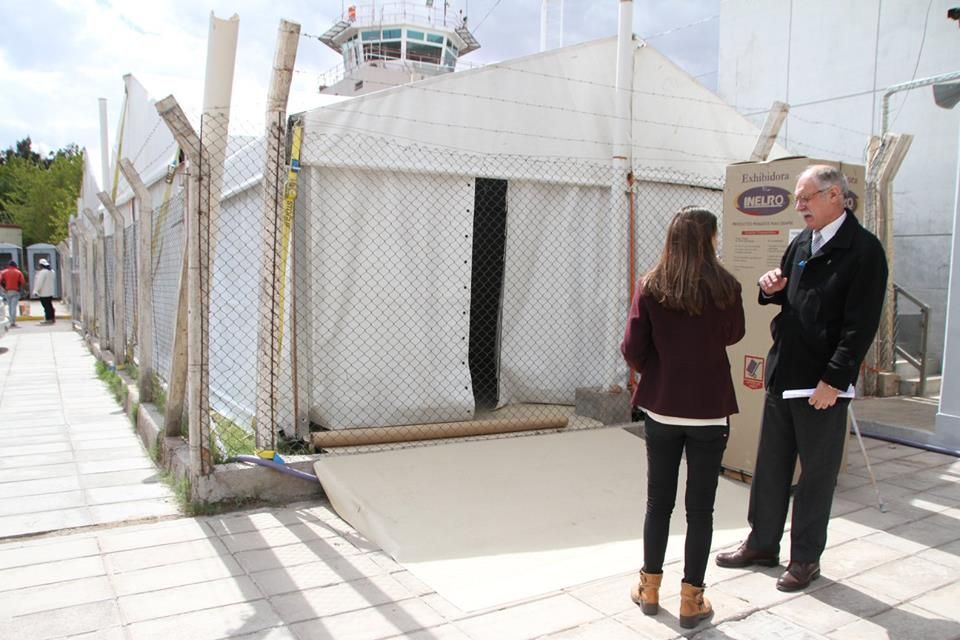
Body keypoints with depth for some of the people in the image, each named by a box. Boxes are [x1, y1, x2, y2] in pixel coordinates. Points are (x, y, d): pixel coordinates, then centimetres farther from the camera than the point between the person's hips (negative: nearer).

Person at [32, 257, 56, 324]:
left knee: (47, 306, -7)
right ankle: (52, 318, 17)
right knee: (49, 306, 14)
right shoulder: (51, 271, 12)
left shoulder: (42, 272, -16)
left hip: (44, 293, -9)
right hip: (50, 292, 9)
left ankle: (48, 319, -7)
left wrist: (36, 291, -15)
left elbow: (39, 282, -18)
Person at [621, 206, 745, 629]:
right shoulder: (725, 287, -9)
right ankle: (691, 600, 17)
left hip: (661, 408, 2)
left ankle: (650, 588, 26)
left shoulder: (650, 287, -6)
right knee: (700, 507, 8)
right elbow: (733, 335, 9)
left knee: (659, 501, 15)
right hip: (709, 410, -2)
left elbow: (632, 350, -6)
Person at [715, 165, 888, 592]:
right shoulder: (800, 244, 11)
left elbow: (861, 324, -16)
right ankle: (763, 544, 31)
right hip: (782, 375, 7)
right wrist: (771, 290, 0)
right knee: (770, 466, 15)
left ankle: (806, 557, 23)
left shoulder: (863, 250, -11)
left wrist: (834, 380, -19)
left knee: (817, 473, 8)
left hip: (823, 384, -7)